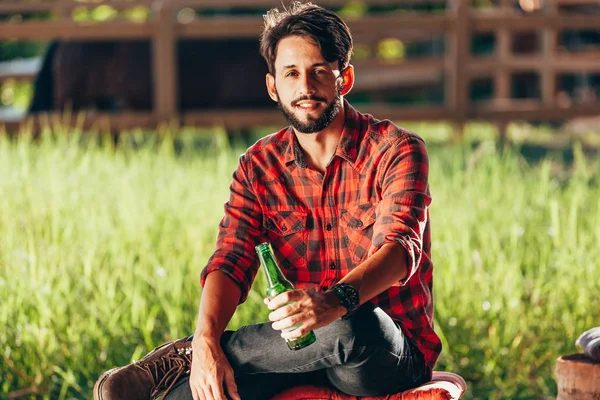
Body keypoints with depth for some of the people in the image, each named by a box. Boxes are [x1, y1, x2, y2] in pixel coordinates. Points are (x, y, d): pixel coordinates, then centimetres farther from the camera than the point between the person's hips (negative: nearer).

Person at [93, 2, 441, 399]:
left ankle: (181, 357, -20)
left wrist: (336, 301, -44)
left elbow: (399, 247, -23)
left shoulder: (396, 150, -7)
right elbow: (231, 261, -4)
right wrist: (207, 341, -25)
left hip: (395, 354, -1)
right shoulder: (259, 166, 7)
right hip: (304, 351, 1)